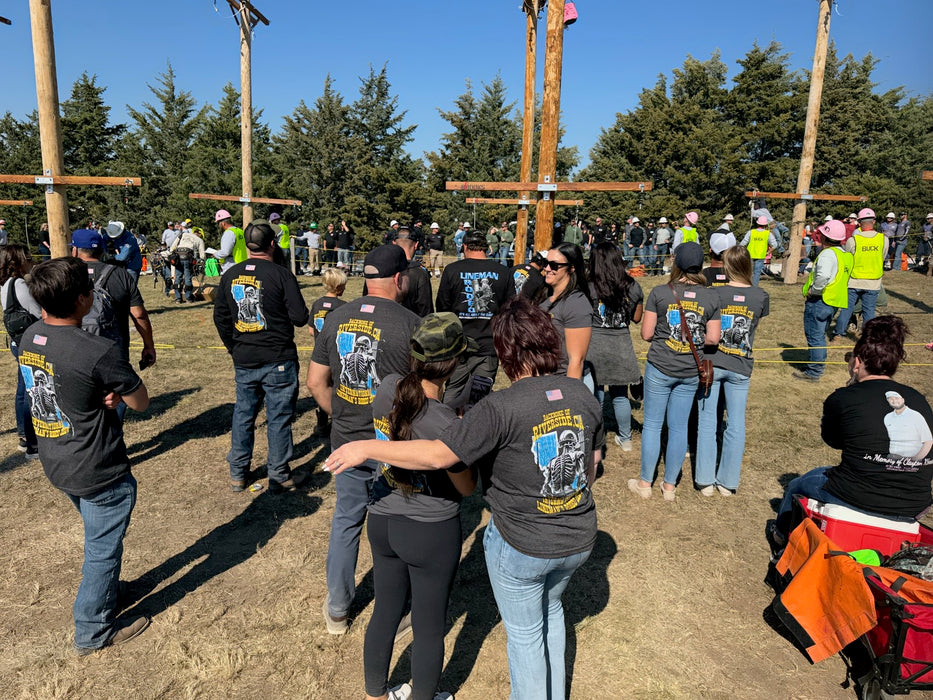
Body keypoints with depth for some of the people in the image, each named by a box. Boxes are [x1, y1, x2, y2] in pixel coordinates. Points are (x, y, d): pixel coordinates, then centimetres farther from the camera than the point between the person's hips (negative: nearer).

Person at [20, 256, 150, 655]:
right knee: (103, 548, 12)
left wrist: (106, 395, -10)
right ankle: (93, 632, 29)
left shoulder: (29, 338, -3)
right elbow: (140, 402, -17)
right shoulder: (99, 352, -28)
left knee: (99, 538, 29)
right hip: (99, 473, -8)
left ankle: (106, 590, 50)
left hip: (56, 465, 8)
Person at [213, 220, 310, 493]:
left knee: (243, 414, 17)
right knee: (278, 418, 6)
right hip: (278, 360, -5)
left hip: (243, 361, 5)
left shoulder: (230, 275, 4)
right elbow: (300, 317, -14)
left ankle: (238, 474, 26)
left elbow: (220, 317, 10)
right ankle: (279, 476, 15)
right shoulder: (281, 274, -13)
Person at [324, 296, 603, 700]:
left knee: (525, 633, 18)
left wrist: (366, 448, -16)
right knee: (550, 609, 31)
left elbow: (437, 455, -26)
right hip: (579, 540, 7)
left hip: (521, 546, -6)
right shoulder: (583, 397, -8)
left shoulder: (500, 408, -27)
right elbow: (591, 465, 5)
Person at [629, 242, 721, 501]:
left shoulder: (660, 292, -10)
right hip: (691, 372, 3)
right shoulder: (711, 297, -3)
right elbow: (713, 339, -3)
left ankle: (645, 484, 18)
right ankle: (669, 485, 23)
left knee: (652, 424, 8)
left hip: (660, 368, -2)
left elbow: (646, 334, -8)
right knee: (679, 427, 11)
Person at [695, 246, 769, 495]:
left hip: (711, 364, -2)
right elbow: (755, 325, 10)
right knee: (736, 424, 10)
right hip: (741, 367, 2)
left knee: (707, 422, 8)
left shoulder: (715, 294, -11)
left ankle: (706, 481, 13)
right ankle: (728, 482, 18)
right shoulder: (761, 297, -4)